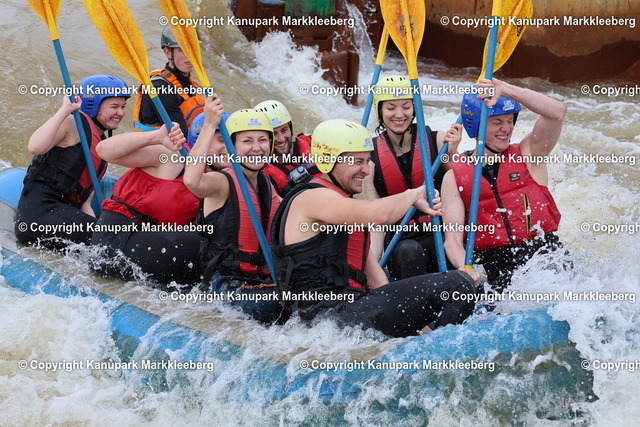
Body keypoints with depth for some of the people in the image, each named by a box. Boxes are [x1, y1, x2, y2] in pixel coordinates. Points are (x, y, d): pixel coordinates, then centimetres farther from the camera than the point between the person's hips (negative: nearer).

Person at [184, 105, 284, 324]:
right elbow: (192, 181, -33)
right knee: (269, 306, -35)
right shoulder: (222, 182, -8)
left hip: (264, 279, 7)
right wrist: (210, 125, -32)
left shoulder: (267, 185, 16)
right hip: (224, 282, -7)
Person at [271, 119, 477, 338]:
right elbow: (380, 214, -25)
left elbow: (368, 265, 18)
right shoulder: (312, 198, -8)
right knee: (458, 285, -16)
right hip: (334, 314, -11)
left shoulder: (344, 202, 24)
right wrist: (413, 195, -3)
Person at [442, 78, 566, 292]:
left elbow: (557, 112, -8)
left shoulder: (528, 155, 9)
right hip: (495, 268, -1)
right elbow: (453, 237, -4)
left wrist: (505, 89, -13)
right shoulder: (454, 177, 6)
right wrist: (464, 269, -24)